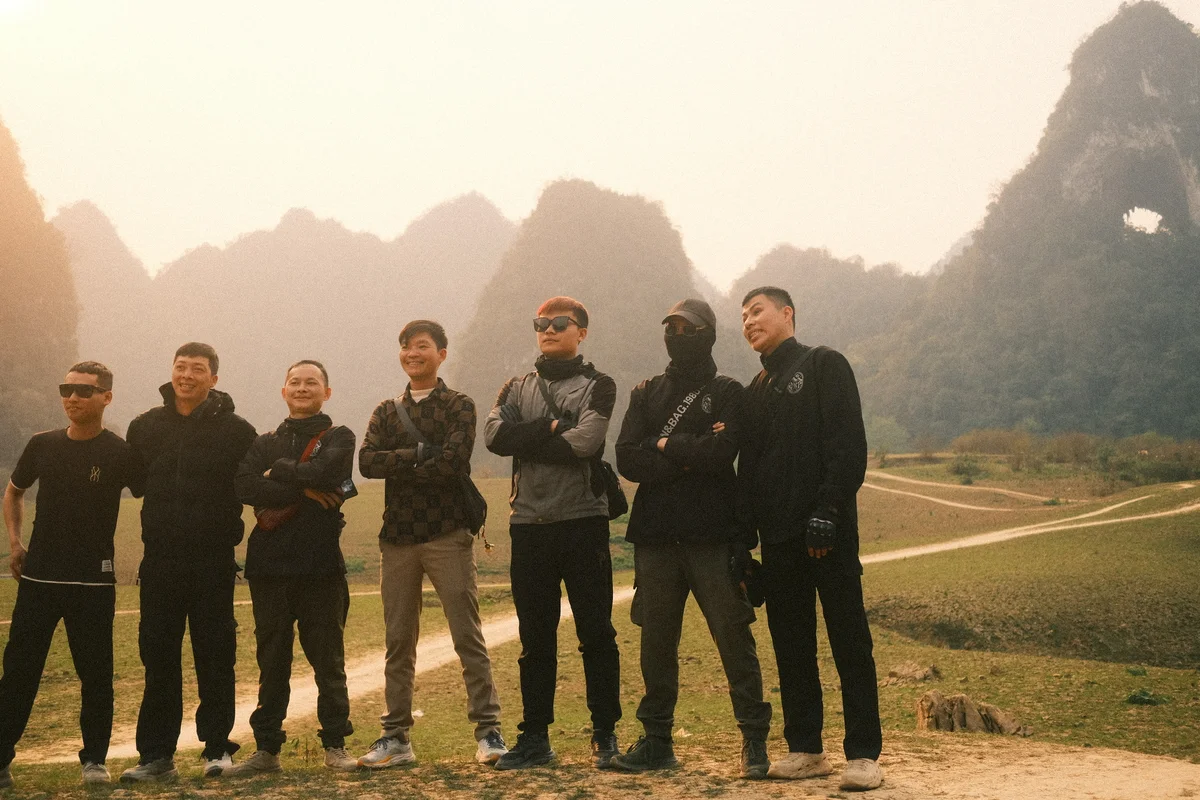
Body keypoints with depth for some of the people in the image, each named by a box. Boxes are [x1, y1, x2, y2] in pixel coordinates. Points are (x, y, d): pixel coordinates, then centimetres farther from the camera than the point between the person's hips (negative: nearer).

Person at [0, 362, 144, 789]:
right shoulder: (43, 445, 6)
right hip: (38, 576, 3)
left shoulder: (121, 453, -5)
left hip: (93, 581, -3)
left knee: (95, 673, 3)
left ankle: (94, 758, 15)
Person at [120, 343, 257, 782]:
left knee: (215, 659, 3)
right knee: (158, 659, 6)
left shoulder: (236, 430, -3)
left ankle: (217, 747, 14)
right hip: (159, 560, 3)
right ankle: (156, 755, 13)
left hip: (213, 561, -3)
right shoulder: (145, 427, 7)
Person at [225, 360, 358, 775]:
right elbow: (244, 487, -4)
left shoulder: (339, 438, 6)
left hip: (321, 564, -3)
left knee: (328, 660, 2)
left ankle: (335, 744, 11)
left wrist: (277, 473, -4)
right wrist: (303, 490, -12)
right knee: (271, 662, 8)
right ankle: (267, 748, 14)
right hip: (270, 564, 3)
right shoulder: (265, 443, 15)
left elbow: (323, 472, -16)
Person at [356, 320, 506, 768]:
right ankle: (396, 737, 15)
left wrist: (399, 467, -8)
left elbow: (454, 462, -15)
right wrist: (421, 454, -13)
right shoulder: (386, 412, 14)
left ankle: (488, 730, 1)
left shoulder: (459, 406, 2)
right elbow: (367, 462, -4)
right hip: (397, 538, 4)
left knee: (468, 638, -3)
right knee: (398, 642, 8)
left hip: (448, 536, -4)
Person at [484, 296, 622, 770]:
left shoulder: (597, 386, 4)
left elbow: (585, 441, -15)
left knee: (596, 633, 2)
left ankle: (605, 733, 12)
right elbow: (495, 436, -5)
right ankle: (535, 736, 17)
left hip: (583, 521, -3)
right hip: (529, 523, 3)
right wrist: (551, 428, -11)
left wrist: (527, 440, -7)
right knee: (535, 638, 9)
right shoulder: (518, 389, 15)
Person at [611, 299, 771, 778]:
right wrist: (693, 455, -9)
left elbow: (723, 452, -14)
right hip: (656, 535, 4)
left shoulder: (727, 393, 5)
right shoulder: (646, 394, 14)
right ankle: (656, 740, 18)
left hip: (713, 536, -3)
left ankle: (754, 739, 5)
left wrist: (665, 445, -3)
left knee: (734, 637, -3)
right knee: (656, 641, 8)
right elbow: (628, 460, -1)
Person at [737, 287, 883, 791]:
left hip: (827, 529, -7)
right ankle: (804, 749, 16)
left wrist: (828, 509, -19)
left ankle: (863, 754, 1)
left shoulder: (823, 365, 1)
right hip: (778, 535, 7)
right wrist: (744, 535, 10)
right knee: (790, 644, 8)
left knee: (849, 640, -3)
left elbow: (848, 444, -10)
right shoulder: (756, 391, 20)